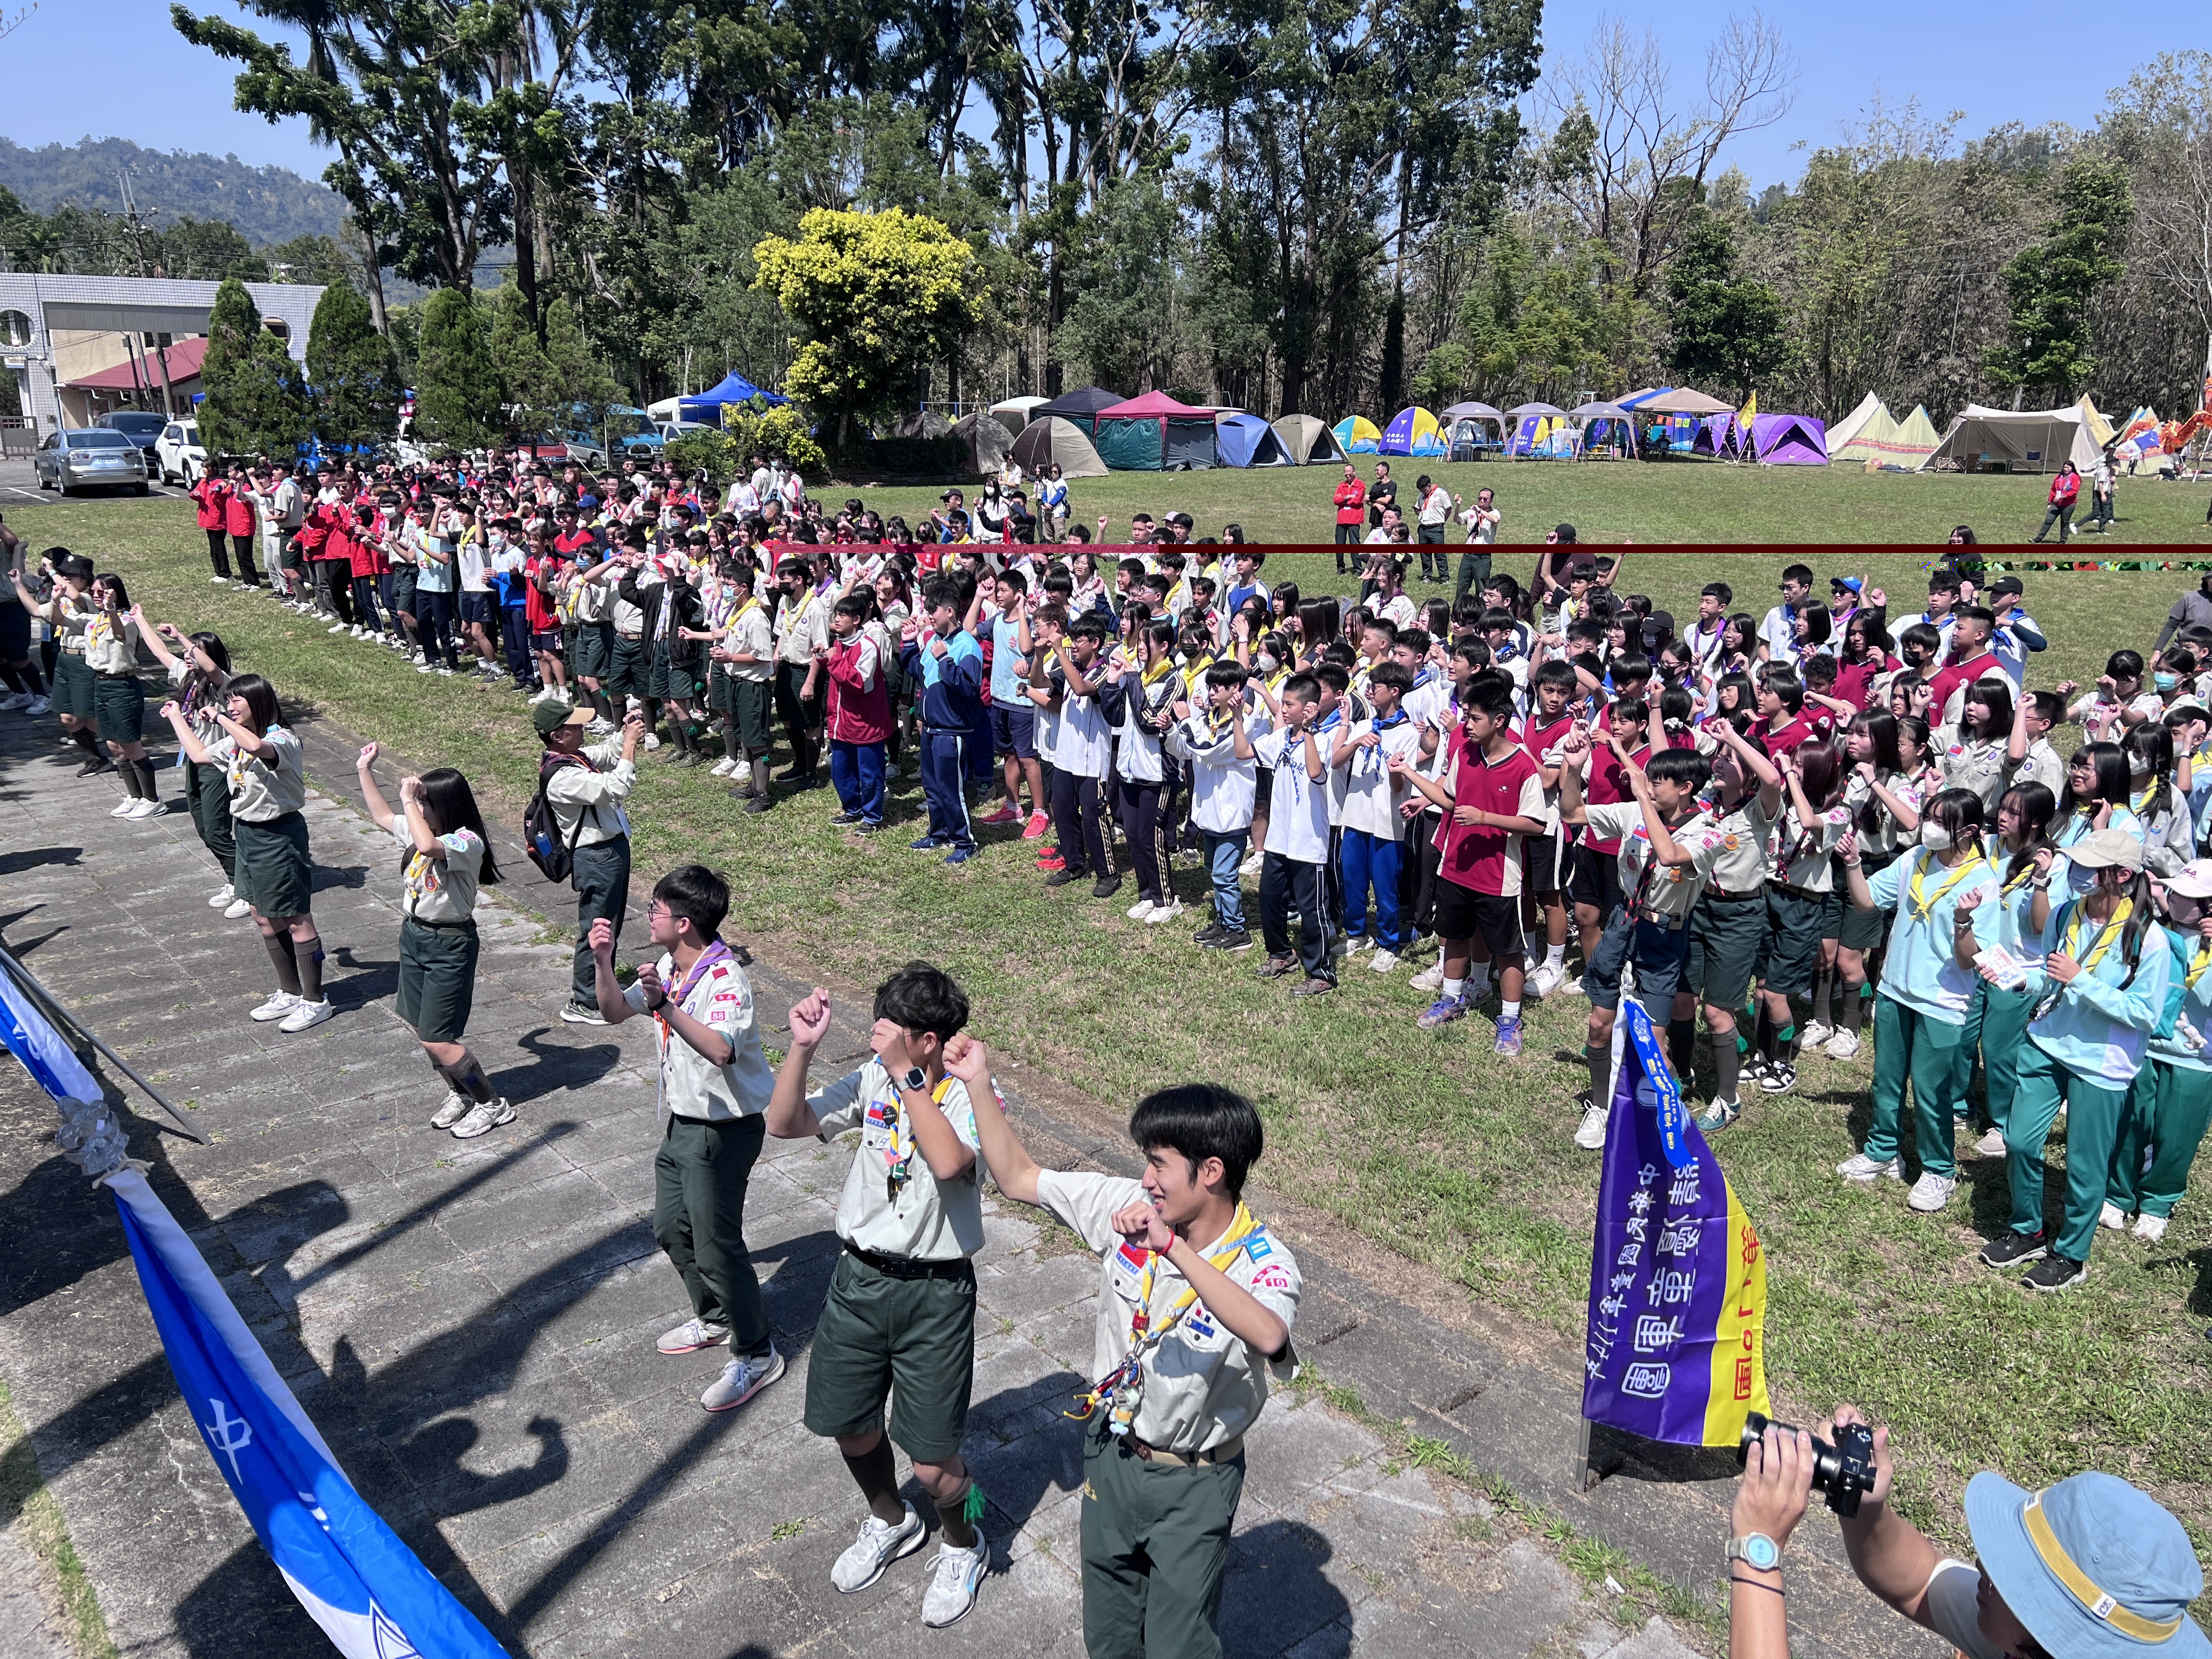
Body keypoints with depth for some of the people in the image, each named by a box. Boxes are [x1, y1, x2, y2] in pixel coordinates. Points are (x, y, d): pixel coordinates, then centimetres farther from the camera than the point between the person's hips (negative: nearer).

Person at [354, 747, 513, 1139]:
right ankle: (460, 1093, 36)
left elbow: (428, 846, -43)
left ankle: (492, 1104, 11)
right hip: (414, 934, 9)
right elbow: (382, 816, 23)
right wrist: (364, 771, 20)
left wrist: (408, 800, -31)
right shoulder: (418, 829, 3)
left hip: (450, 944, -9)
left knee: (437, 1041, -6)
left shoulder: (466, 842, -23)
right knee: (418, 1026, 16)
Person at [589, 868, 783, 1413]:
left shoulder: (725, 977, -26)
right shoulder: (669, 968, 1)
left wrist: (665, 1005, -48)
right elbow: (616, 1012, 11)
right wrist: (603, 962, -6)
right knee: (672, 1229, 22)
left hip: (724, 1128, -9)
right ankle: (714, 1318, 44)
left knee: (716, 1245, -1)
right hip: (682, 1120, 10)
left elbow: (720, 1051, -41)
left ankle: (756, 1354, 17)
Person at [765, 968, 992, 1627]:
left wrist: (904, 1072, -32)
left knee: (932, 1461, 1)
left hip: (936, 1291, -5)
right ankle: (889, 1521, 51)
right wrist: (802, 1047, -18)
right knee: (849, 1426, 20)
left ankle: (964, 1546, 34)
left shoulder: (970, 1095, -18)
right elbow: (786, 1124, -4)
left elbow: (948, 1161, -37)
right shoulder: (872, 1079, -3)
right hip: (860, 1277, 5)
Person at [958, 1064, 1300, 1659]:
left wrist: (1173, 1247, -54)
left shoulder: (1263, 1264, -28)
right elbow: (1018, 1178, -4)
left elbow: (1268, 1337, -51)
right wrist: (979, 1082, -12)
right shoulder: (1128, 1207, -14)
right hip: (1111, 1455, 5)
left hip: (1192, 1486, -5)